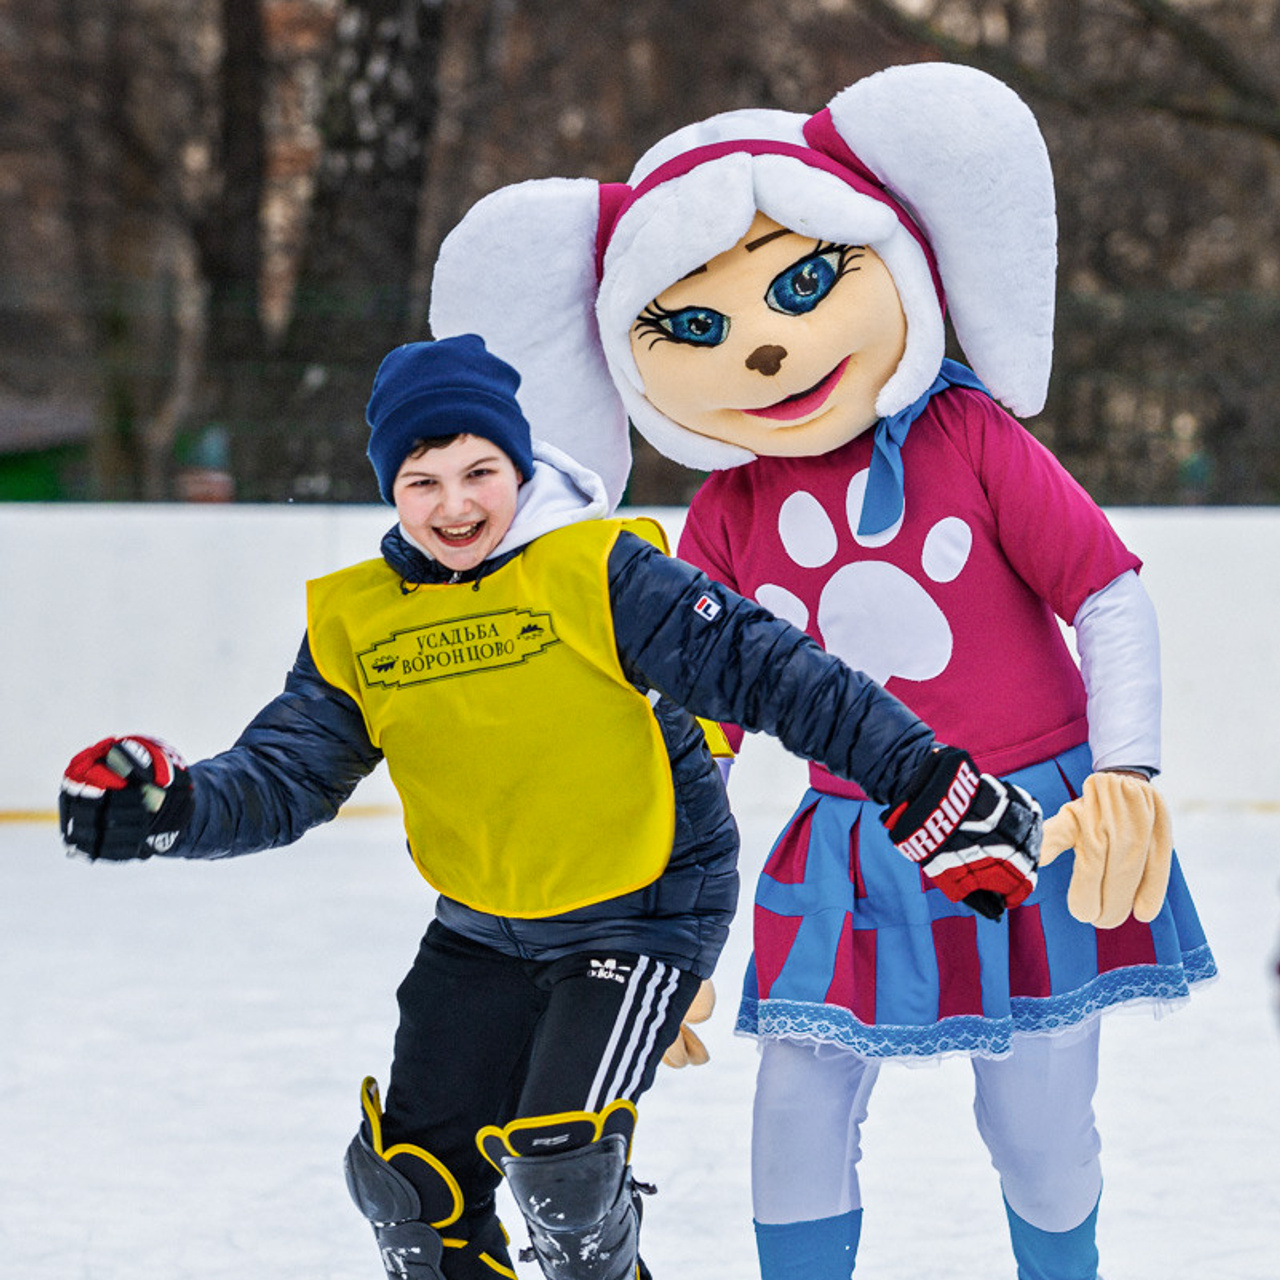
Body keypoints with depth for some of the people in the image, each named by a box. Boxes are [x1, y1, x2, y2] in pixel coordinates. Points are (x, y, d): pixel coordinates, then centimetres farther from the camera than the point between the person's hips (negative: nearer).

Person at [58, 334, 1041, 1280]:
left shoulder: (599, 573, -18)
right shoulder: (355, 623, -2)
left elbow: (768, 671, -21)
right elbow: (285, 777, -3)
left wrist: (923, 783, -27)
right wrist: (162, 807, -24)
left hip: (645, 913, -5)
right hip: (482, 929, 6)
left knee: (560, 1152, -19)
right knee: (411, 1170, 5)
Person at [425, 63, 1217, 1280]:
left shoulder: (968, 437, -7)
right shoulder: (727, 519, 0)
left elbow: (1109, 594, -7)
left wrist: (1124, 772, -17)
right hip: (855, 852, 3)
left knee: (1038, 1132, 2)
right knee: (798, 1107, -6)